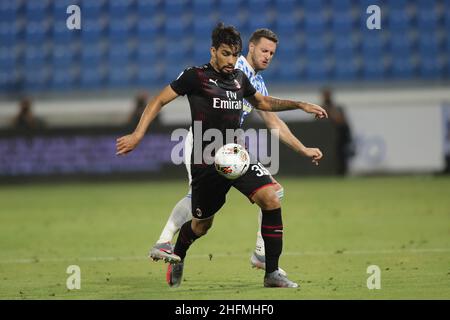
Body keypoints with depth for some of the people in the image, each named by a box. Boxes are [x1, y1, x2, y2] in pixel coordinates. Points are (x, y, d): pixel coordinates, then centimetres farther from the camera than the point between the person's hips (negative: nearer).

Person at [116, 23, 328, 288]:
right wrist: (138, 135, -12)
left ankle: (272, 273, -12)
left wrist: (300, 105, 19)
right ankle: (177, 258, 45)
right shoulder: (195, 76, -6)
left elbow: (262, 102, 28)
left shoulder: (239, 78, 10)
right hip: (206, 163, -4)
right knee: (201, 225, 9)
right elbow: (159, 101, -2)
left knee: (271, 200, -18)